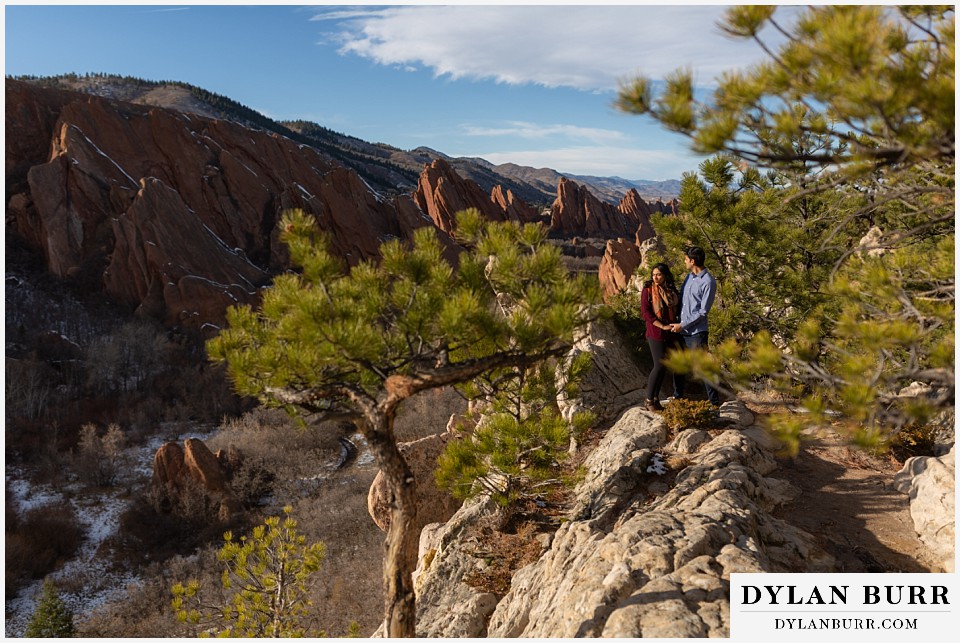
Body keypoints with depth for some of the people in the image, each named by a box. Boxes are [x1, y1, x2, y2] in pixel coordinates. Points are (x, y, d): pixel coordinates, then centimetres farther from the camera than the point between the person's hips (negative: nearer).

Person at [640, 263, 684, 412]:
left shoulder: (672, 291, 9)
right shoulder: (647, 290, -5)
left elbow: (678, 310, 17)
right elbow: (645, 312, -13)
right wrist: (662, 326, -19)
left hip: (672, 333, 6)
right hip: (656, 334, -6)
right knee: (660, 365, -9)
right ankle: (649, 400, 4)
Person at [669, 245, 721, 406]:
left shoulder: (708, 282, -15)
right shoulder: (689, 276, 9)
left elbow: (703, 311, -16)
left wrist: (682, 325, -14)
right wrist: (674, 322, 12)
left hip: (696, 332, -8)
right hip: (681, 331, 8)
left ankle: (714, 402, 7)